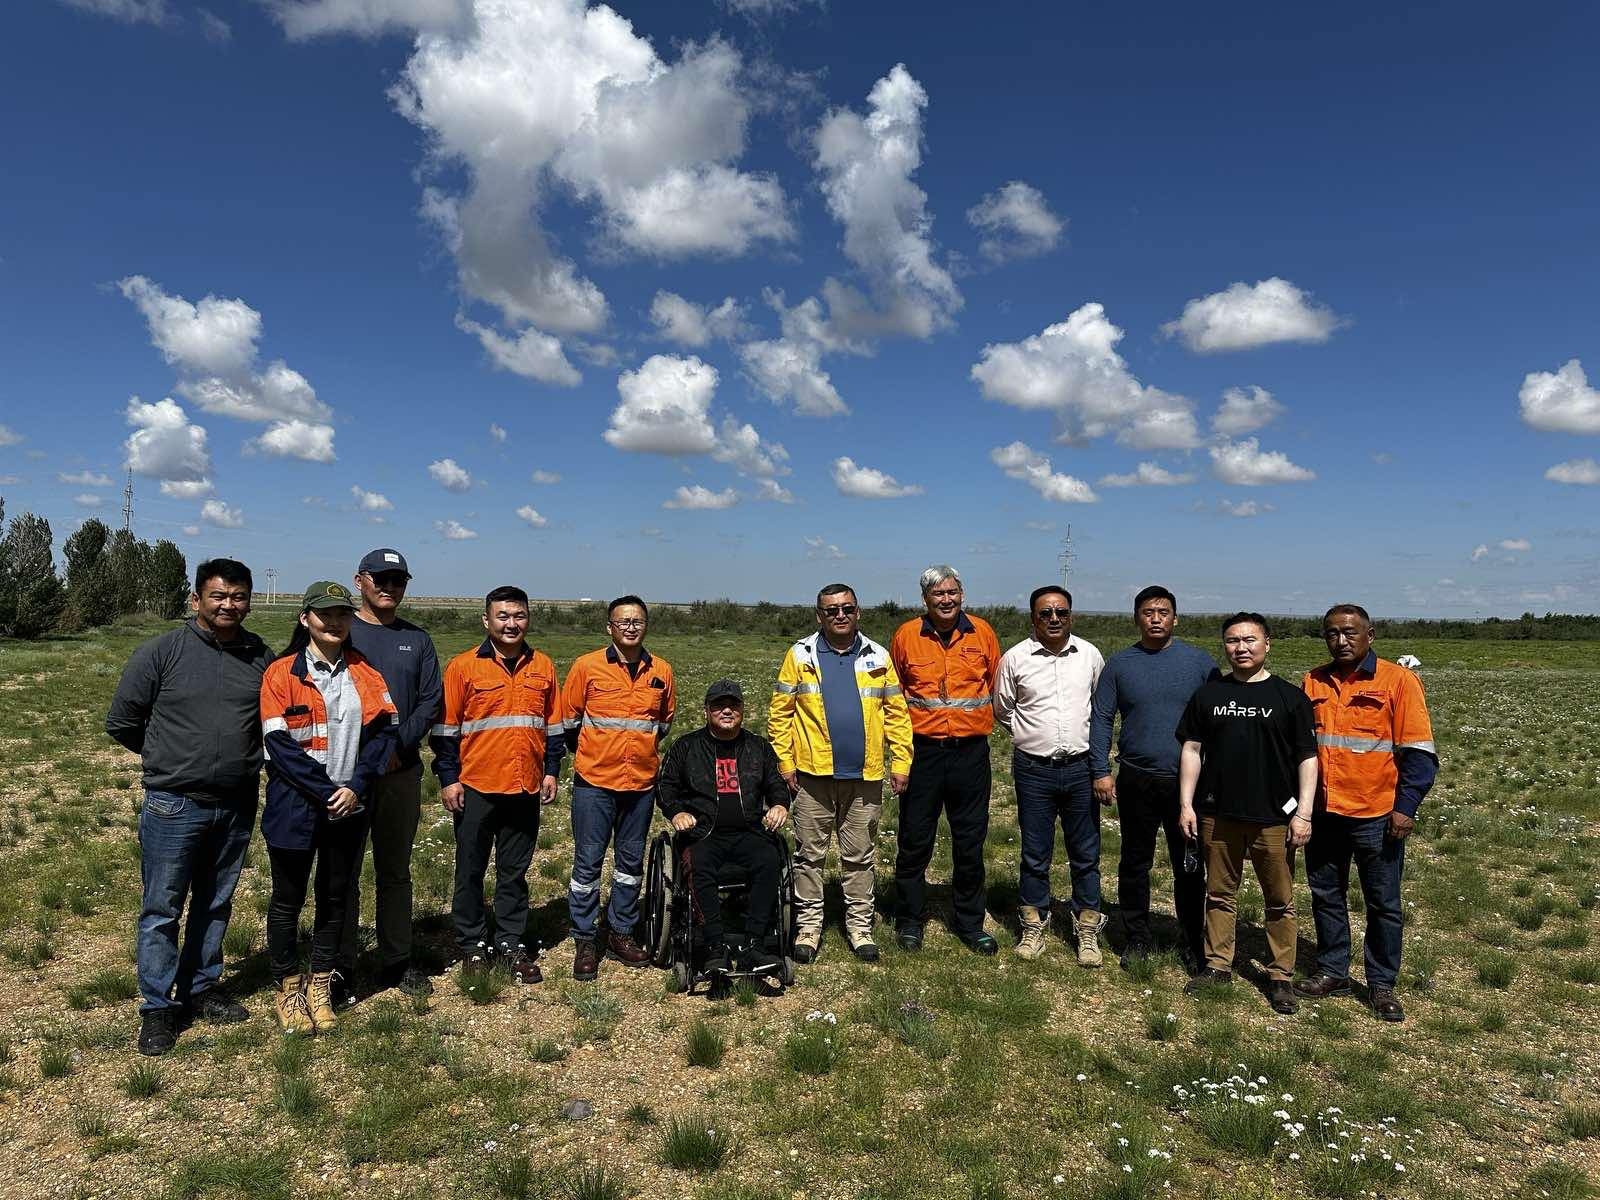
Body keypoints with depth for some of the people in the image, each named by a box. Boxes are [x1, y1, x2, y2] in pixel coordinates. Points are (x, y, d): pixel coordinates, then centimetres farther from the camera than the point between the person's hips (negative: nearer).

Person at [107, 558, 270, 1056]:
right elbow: (121, 722, 0)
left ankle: (200, 990, 32)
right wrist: (173, 759, 7)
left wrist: (242, 760, 8)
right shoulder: (162, 652, -9)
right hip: (173, 805, -3)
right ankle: (158, 1007, 19)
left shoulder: (261, 656, 0)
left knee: (216, 905, 16)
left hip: (237, 806, 4)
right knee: (162, 909, 5)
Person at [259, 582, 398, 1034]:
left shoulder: (365, 672, 5)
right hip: (295, 807, -3)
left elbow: (385, 729, 0)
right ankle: (288, 988, 26)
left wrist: (356, 786, -12)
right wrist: (326, 792, -15)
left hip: (350, 806, 3)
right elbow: (279, 743, -11)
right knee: (288, 899, 10)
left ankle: (320, 984, 29)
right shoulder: (281, 673, -5)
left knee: (335, 896, 13)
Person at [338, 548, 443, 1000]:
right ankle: (340, 964, 15)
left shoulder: (418, 640, 11)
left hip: (402, 770, 3)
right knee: (343, 869, 4)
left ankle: (396, 961, 21)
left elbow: (431, 700, 5)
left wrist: (398, 745, -9)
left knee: (396, 869, 11)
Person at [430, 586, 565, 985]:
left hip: (526, 788, 3)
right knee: (470, 871, 9)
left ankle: (511, 942, 23)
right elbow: (446, 727, -3)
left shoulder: (543, 666, 6)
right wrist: (448, 778, -6)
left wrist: (551, 770, 7)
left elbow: (553, 724, 12)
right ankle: (473, 945, 22)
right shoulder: (463, 666, -4)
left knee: (515, 872, 12)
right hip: (476, 787, -2)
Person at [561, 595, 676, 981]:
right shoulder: (587, 666, -7)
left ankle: (621, 932, 27)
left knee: (631, 860, 13)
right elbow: (569, 720, 4)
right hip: (594, 781, -3)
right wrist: (592, 756, 10)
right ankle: (584, 940, 14)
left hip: (641, 782, 3)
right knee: (588, 860, 2)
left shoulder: (662, 671, 2)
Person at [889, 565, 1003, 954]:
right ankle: (909, 920, 23)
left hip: (970, 750, 1)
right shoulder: (906, 635, -2)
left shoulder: (982, 632, 1)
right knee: (915, 841, 7)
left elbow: (996, 686, 14)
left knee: (970, 842, 10)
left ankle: (969, 922, 26)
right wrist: (906, 727, 9)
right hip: (922, 749, -1)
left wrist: (976, 720, 10)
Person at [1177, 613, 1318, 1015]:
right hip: (1218, 815, 2)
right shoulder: (1208, 694, 5)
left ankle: (1280, 977, 19)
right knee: (1219, 894, 12)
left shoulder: (1290, 697, -1)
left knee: (1280, 900, 7)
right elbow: (1192, 750, 7)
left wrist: (1303, 813, -6)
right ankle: (1218, 964, 25)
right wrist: (1186, 804, 2)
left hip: (1273, 816, -2)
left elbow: (1307, 757, -1)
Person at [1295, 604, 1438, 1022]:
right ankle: (1332, 972, 27)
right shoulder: (1313, 683, 6)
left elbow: (1419, 751, -9)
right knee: (1325, 896, 13)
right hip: (1323, 813, 4)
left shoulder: (1398, 681, -7)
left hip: (1376, 815, -4)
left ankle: (1382, 985, 20)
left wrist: (1406, 807, -14)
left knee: (1383, 904, 7)